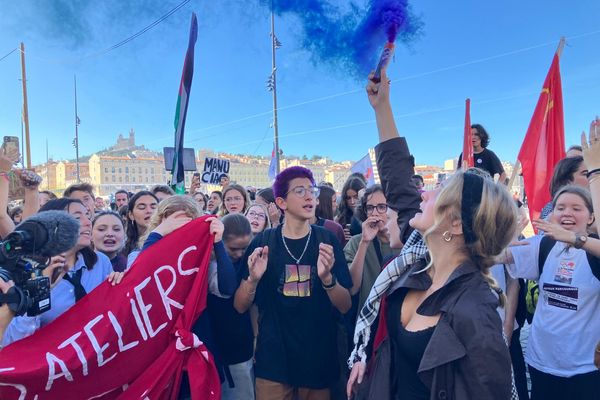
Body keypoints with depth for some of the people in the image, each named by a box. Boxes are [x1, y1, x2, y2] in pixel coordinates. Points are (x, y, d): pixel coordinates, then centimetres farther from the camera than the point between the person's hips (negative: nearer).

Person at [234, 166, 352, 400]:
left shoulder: (327, 240, -6)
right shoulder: (263, 242, -6)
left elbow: (345, 306, -8)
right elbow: (240, 306, -4)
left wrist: (327, 278, -27)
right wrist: (253, 279, -24)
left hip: (319, 360, 1)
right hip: (272, 359, 0)